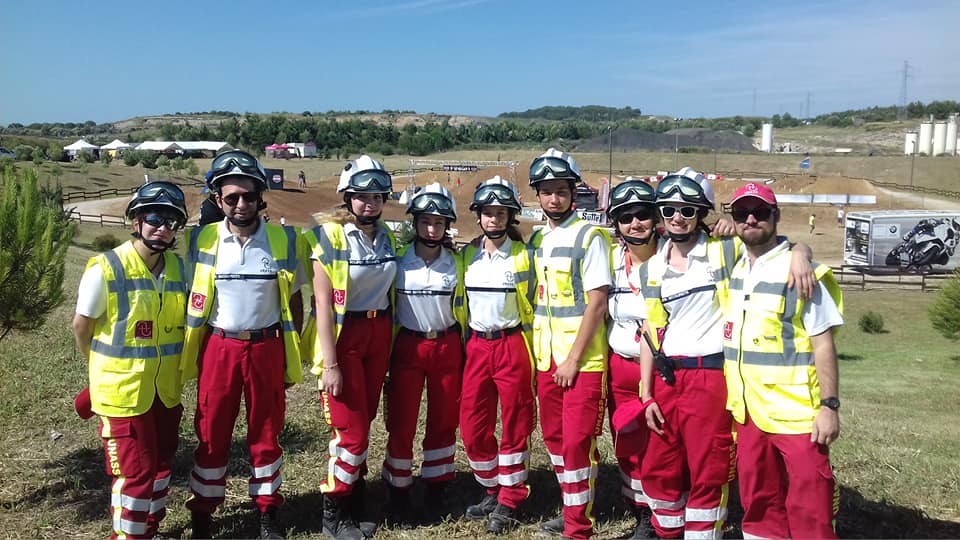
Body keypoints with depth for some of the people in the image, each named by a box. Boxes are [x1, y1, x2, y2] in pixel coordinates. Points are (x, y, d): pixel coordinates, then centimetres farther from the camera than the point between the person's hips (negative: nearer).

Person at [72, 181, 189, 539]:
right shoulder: (105, 269, -16)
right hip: (122, 390, -5)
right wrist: (104, 370, 8)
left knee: (161, 465, 17)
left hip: (166, 389, 6)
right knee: (135, 472, 1)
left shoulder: (179, 267, 0)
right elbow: (81, 326, -4)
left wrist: (173, 367, 14)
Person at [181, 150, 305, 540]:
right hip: (218, 348, 0)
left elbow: (294, 300, 5)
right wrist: (190, 354, 4)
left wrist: (293, 357, 5)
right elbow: (193, 301, 5)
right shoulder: (202, 241, -3)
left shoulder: (283, 240, -3)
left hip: (267, 349, 0)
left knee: (266, 433, 11)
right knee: (211, 434, 9)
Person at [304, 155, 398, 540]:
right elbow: (323, 304, -14)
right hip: (343, 336, -5)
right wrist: (329, 363, -16)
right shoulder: (329, 238, -11)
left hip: (379, 336, 5)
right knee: (351, 431, -3)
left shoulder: (388, 239, 7)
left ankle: (355, 505, 26)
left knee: (362, 424, 12)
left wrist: (389, 348, 14)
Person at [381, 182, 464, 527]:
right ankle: (398, 496, 17)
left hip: (447, 348, 2)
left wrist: (465, 354, 9)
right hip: (408, 347, -2)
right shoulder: (398, 261, -3)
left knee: (443, 423, 9)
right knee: (401, 425, 1)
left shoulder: (457, 263, 2)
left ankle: (435, 494, 24)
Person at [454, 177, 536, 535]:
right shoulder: (467, 256, 7)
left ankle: (509, 500, 19)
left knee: (515, 425, 5)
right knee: (472, 427, 7)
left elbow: (534, 307, 0)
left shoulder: (524, 256, -3)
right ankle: (491, 491, 27)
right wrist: (461, 346, 12)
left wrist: (532, 356, -3)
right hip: (476, 347, 4)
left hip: (512, 347, -4)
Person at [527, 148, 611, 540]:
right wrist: (536, 353, 10)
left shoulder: (589, 237, -10)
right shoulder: (536, 240, 11)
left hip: (583, 360, -7)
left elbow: (597, 303, -14)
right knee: (554, 438, 14)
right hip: (546, 359, 7)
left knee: (578, 442, -4)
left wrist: (573, 359, -15)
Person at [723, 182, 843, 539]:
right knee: (759, 503, 14)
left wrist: (829, 405, -13)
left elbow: (823, 343, -10)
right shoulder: (733, 269, 9)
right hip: (748, 410, 6)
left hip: (796, 412, -6)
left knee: (810, 508, -1)